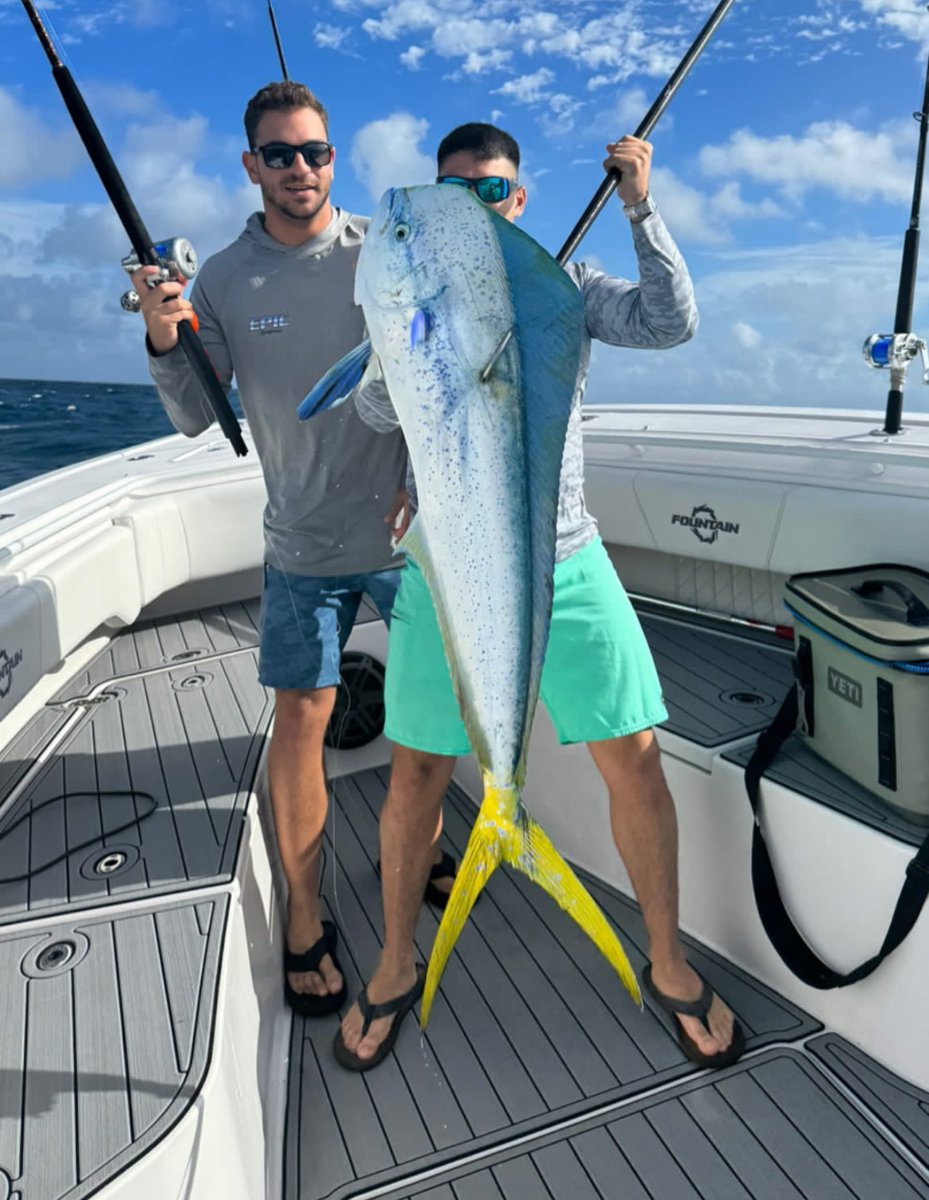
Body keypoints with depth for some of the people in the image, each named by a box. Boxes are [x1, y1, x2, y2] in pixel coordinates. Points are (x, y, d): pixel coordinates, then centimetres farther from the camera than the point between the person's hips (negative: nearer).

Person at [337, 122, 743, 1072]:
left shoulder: (565, 283, 8)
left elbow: (670, 324, -6)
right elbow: (378, 411, -7)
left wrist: (641, 210, -13)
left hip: (566, 564, 1)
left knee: (634, 758, 1)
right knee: (417, 772, 6)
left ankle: (668, 965, 25)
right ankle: (396, 969, 30)